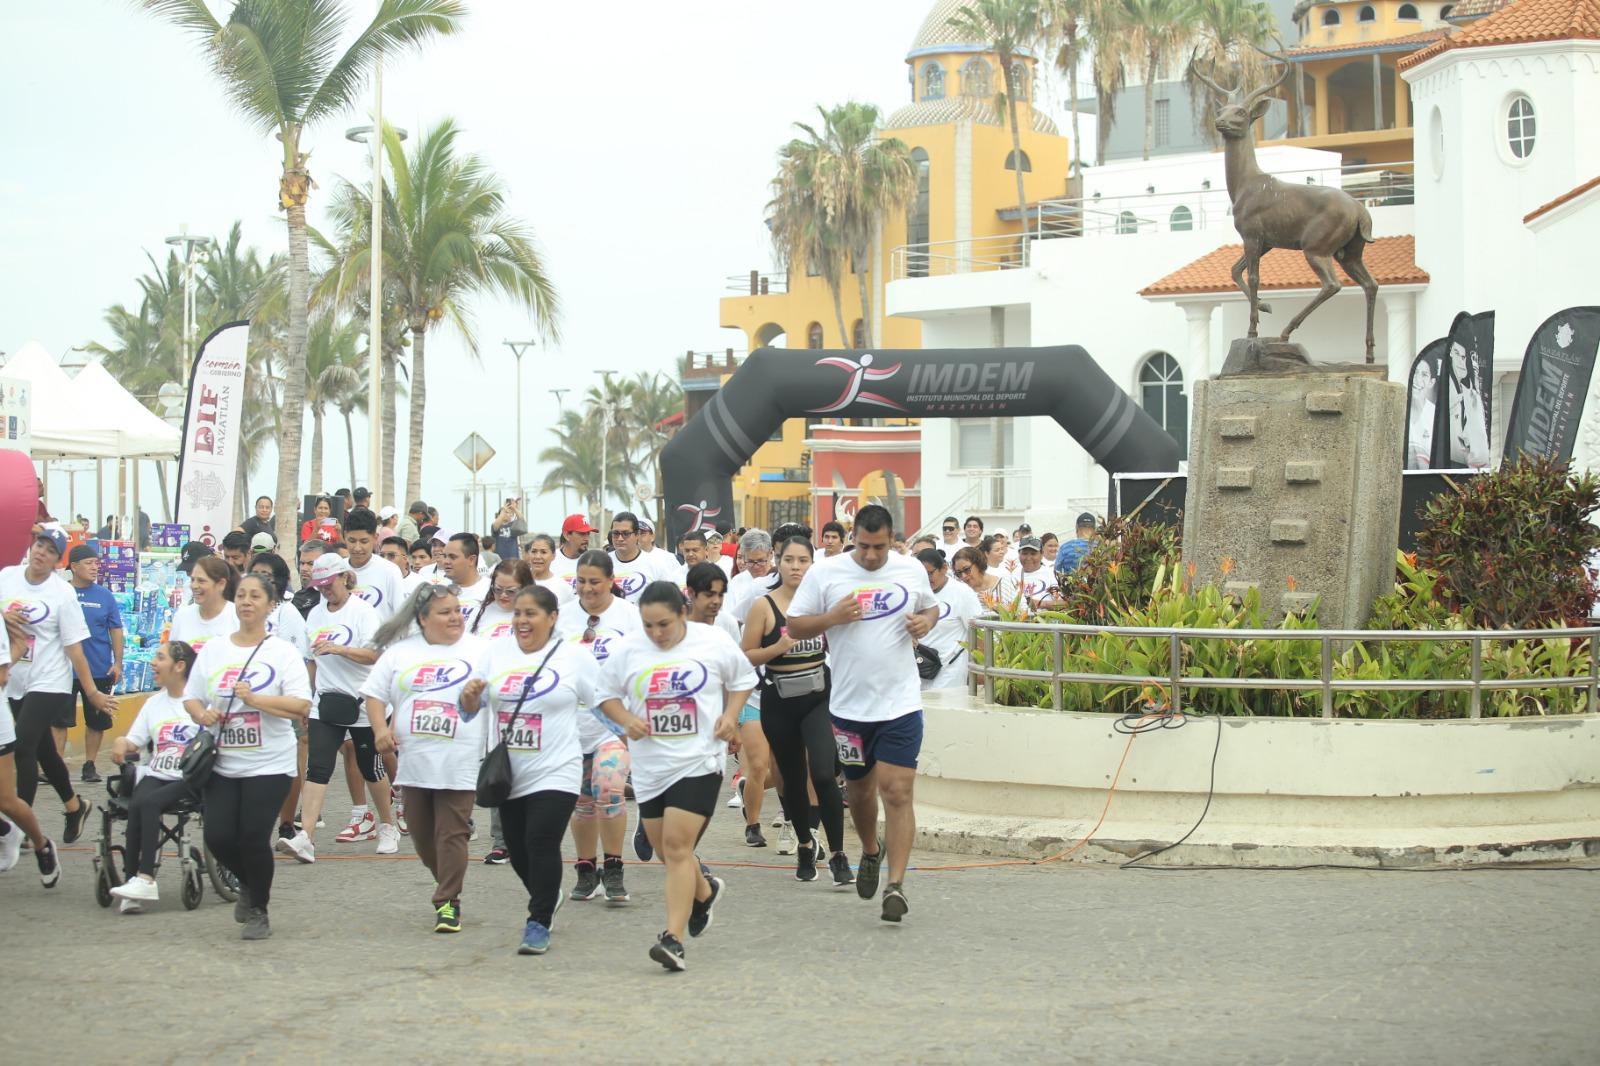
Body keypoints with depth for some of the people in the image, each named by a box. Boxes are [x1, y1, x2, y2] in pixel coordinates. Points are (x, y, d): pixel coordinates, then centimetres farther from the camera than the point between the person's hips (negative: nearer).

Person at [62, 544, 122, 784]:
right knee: (59, 720, -1)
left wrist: (117, 663, -1)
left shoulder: (105, 596, 2)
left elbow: (116, 630, 6)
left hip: (99, 671, 2)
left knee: (96, 721, 9)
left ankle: (90, 765, 21)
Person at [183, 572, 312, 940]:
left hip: (269, 766, -4)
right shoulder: (213, 650, 9)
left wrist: (254, 699, -22)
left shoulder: (283, 652, -4)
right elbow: (191, 697, 14)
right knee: (218, 837, -4)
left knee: (254, 838, -7)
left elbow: (301, 705, -13)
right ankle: (249, 884, 29)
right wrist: (202, 714, -9)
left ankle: (258, 911, 16)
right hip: (222, 764, 4)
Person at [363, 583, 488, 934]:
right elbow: (375, 694, 13)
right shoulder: (400, 652, 9)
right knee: (422, 835, 12)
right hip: (414, 760, 4)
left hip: (459, 764, -4)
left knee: (451, 835, -6)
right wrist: (380, 729, -2)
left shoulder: (479, 651, 2)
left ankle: (448, 903, -1)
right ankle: (449, 886, 32)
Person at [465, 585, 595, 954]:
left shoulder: (575, 657, -4)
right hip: (507, 773, 5)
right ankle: (547, 896, 41)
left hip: (555, 772, -4)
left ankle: (539, 923, -9)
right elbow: (471, 706, 5)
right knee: (517, 850, 13)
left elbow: (603, 703, 4)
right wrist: (471, 695, -14)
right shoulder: (495, 652, 5)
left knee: (542, 842, -17)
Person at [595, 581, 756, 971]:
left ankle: (673, 939, -17)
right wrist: (627, 720, -9)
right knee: (666, 849, 14)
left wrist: (730, 715, -5)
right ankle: (704, 891, 46)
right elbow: (606, 694, 10)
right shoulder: (627, 650, 0)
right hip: (650, 765, 4)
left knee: (677, 846, -15)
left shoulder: (714, 642, -3)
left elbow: (742, 679, 12)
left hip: (699, 760, -4)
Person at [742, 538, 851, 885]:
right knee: (793, 778, 14)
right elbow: (746, 656, -3)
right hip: (779, 701, 1)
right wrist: (777, 648, -18)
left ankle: (837, 855, -9)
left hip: (818, 697, 0)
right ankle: (806, 845, 35)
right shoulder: (764, 605, -4)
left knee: (823, 775, -16)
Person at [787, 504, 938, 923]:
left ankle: (896, 885, -11)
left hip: (900, 703, -1)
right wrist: (833, 617, -18)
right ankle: (871, 852, 46)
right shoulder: (825, 573, -4)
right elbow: (795, 625, 0)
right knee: (859, 787, 18)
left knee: (897, 793, -11)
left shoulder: (912, 571, 2)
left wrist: (926, 622, -4)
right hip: (849, 704, 1)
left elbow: (931, 607, 20)